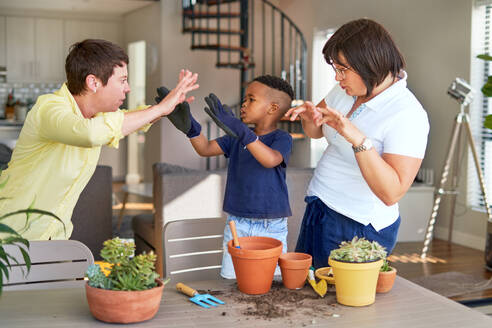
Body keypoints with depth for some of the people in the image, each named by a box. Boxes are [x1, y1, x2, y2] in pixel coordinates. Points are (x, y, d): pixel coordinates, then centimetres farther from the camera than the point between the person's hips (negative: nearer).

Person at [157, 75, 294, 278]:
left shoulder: (282, 139, -7)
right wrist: (189, 126, -20)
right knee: (230, 280, 7)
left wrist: (239, 130, -40)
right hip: (236, 224, 4)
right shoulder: (236, 138, 9)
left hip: (271, 228, -4)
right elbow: (206, 149, 0)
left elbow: (270, 160, -28)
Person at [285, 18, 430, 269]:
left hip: (357, 229, -8)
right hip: (319, 211, 8)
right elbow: (316, 132, 16)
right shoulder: (347, 90, 1)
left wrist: (358, 139, -39)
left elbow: (391, 193, -30)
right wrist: (309, 115, -8)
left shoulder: (408, 116, -23)